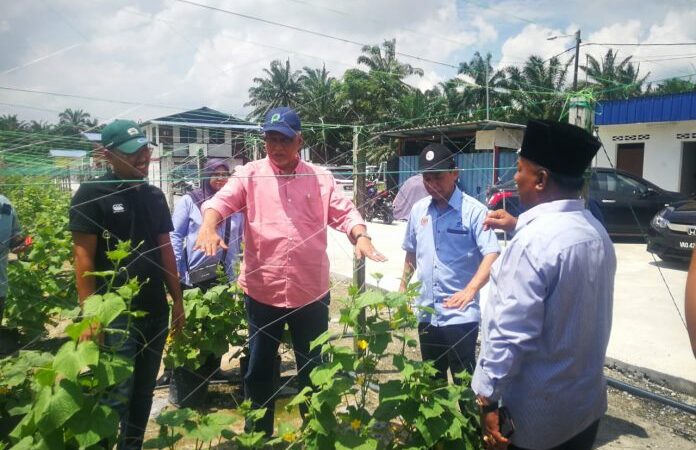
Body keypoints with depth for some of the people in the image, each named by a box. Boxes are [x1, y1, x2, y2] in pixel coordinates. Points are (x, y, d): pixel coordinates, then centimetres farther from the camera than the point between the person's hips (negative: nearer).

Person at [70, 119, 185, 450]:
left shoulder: (154, 196, 9)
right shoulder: (92, 194, -7)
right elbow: (83, 257, -10)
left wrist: (177, 300, 10)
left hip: (155, 310, 6)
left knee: (144, 391, 16)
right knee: (117, 396, -1)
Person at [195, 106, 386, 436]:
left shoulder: (320, 178, 3)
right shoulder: (249, 175, 0)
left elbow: (344, 212, -2)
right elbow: (222, 200, -13)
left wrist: (362, 237, -22)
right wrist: (208, 226, -34)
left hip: (311, 292, 1)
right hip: (262, 291, 0)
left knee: (313, 369, 17)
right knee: (259, 370, 16)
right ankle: (259, 434, 38)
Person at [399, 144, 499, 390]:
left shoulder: (473, 210, -12)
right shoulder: (418, 210, 6)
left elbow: (492, 255, -18)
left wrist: (470, 290, -30)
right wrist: (403, 287, 17)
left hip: (460, 315, -5)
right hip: (426, 313, 6)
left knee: (464, 379, 5)